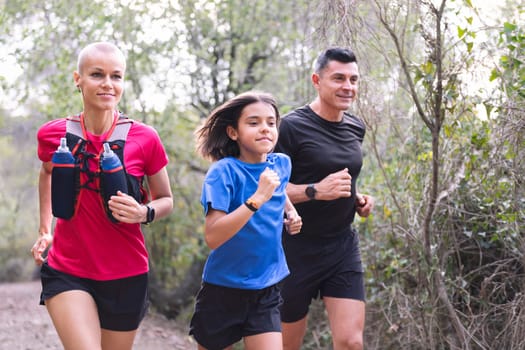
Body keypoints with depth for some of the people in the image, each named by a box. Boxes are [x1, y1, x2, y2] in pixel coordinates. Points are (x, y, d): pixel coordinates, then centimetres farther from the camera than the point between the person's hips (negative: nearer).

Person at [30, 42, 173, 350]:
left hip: (126, 275, 0)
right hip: (67, 271, 0)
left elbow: (166, 200, 4)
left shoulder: (145, 139, -8)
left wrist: (144, 213, -17)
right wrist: (45, 230, 12)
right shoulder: (52, 135, -3)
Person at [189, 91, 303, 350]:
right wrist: (257, 199, -33)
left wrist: (290, 214, 6)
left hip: (266, 290, 4)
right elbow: (212, 237, -28)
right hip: (223, 290, -4)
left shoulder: (281, 164, 0)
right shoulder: (223, 171, -17)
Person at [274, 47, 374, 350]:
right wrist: (315, 191, -28)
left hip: (343, 247, 5)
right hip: (297, 248, -5)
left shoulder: (356, 127, 8)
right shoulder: (292, 127, -13)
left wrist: (357, 199, 6)